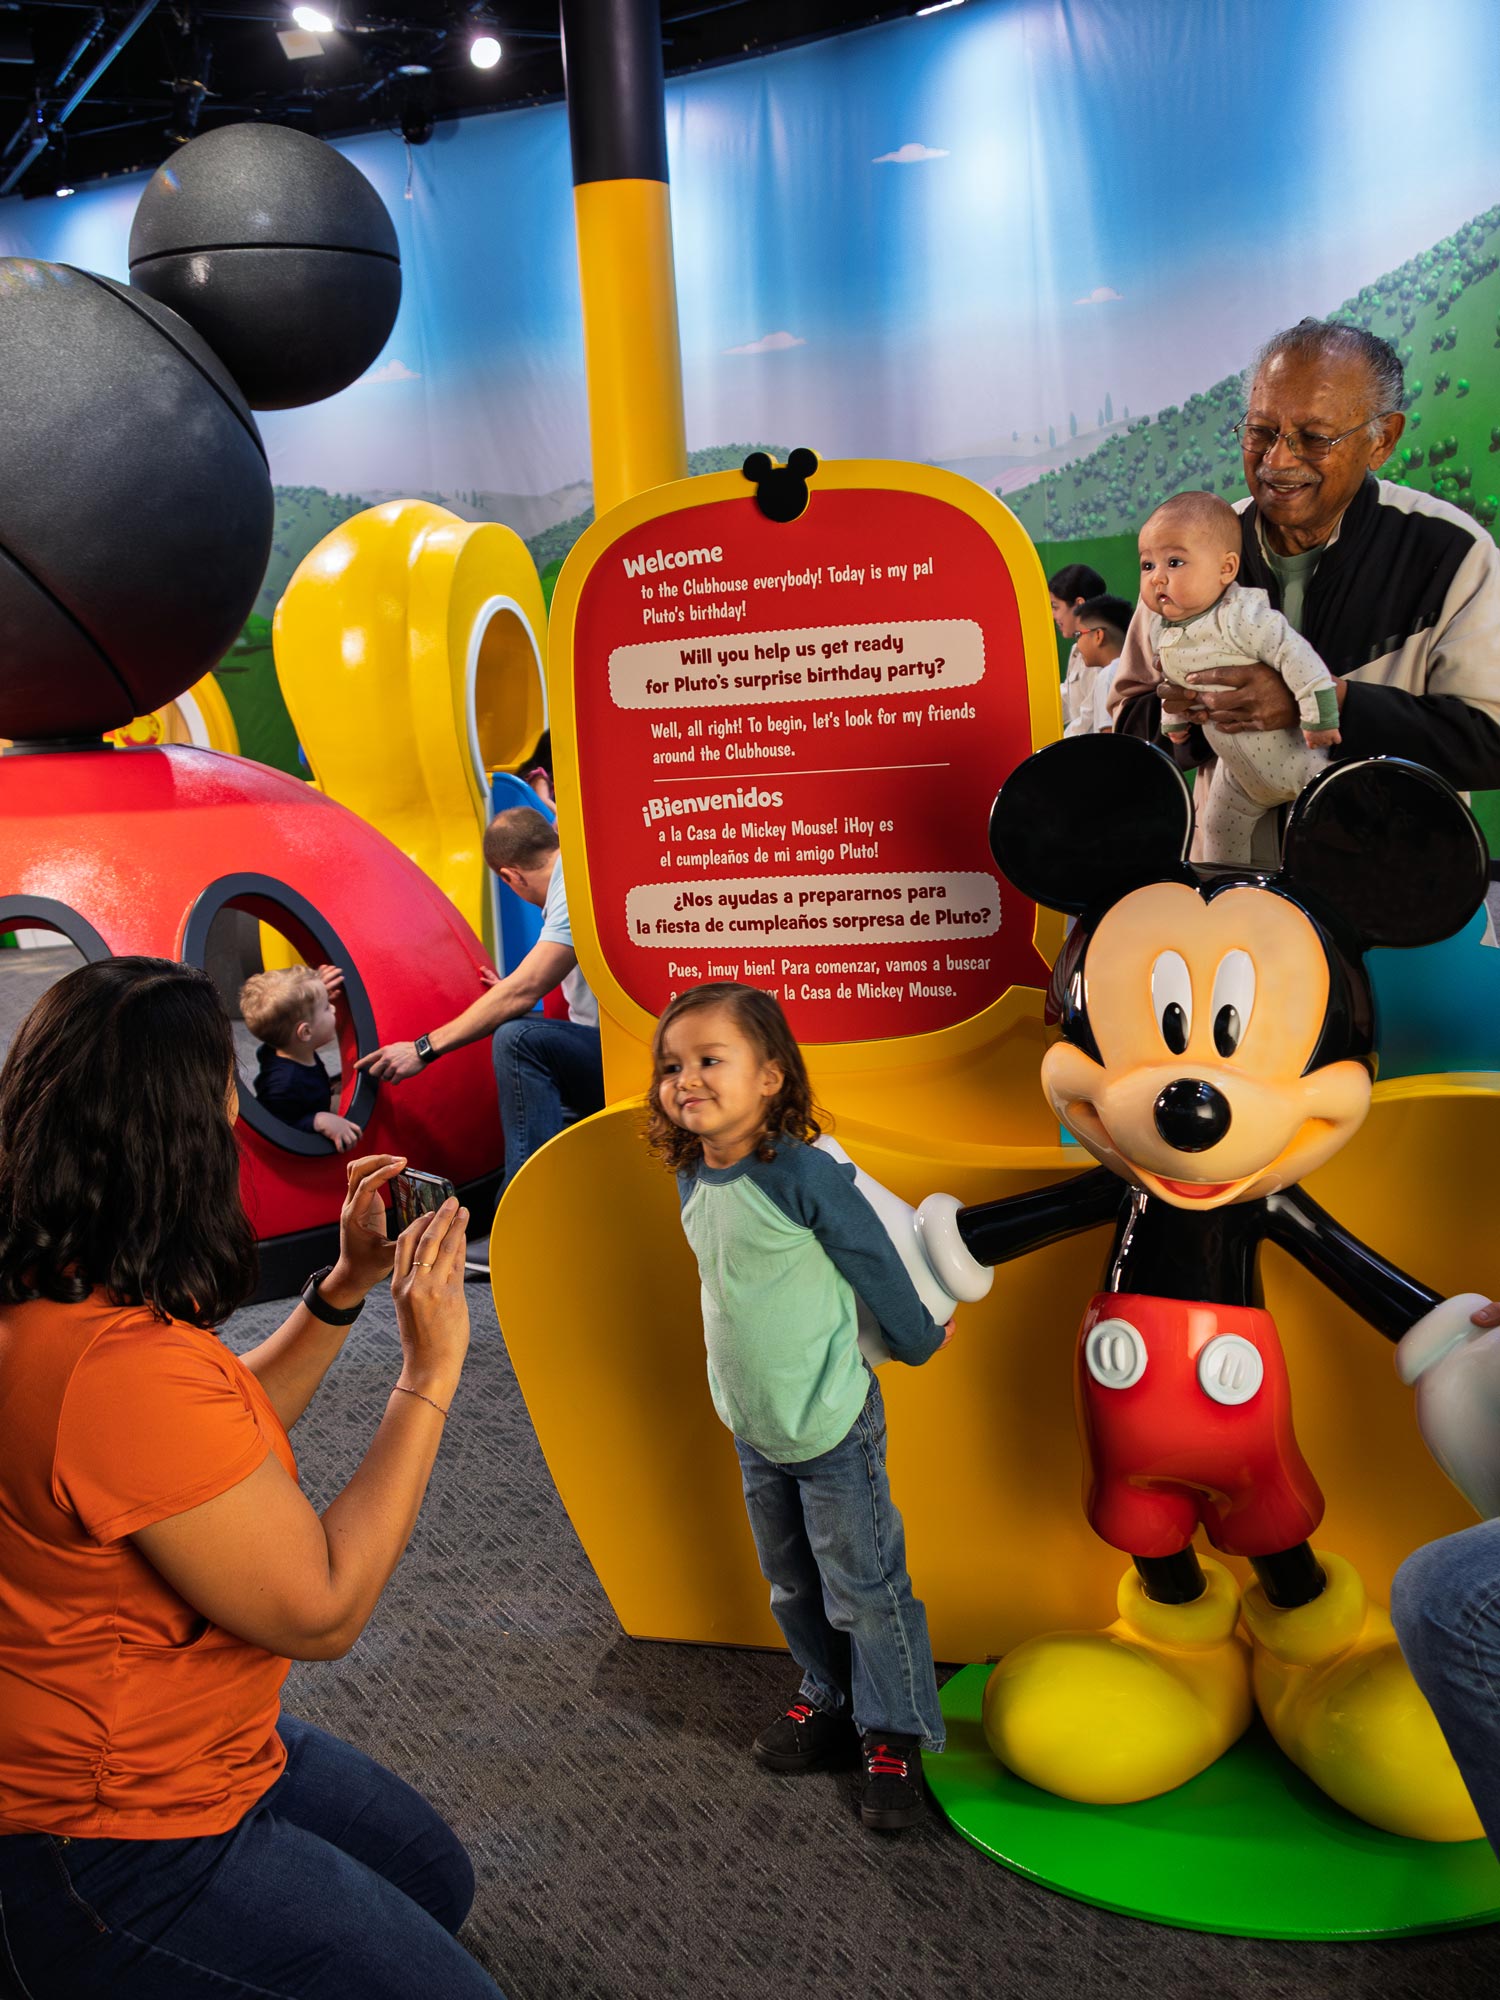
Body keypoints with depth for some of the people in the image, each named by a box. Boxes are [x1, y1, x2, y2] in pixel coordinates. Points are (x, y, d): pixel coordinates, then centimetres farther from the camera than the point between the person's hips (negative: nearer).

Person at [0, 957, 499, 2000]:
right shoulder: (124, 1369, -36)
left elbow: (229, 1431, 13)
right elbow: (323, 1610, -25)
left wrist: (346, 1285, 4)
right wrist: (428, 1376, -19)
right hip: (123, 1860, -10)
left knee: (438, 1881, 24)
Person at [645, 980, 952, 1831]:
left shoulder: (802, 1173, -25)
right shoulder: (692, 1179, -4)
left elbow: (875, 1261, -13)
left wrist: (921, 1341, 1)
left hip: (833, 1424, -6)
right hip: (753, 1427, 7)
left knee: (863, 1587, 6)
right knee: (792, 1585, 20)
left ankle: (896, 1734, 23)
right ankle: (828, 1698, 40)